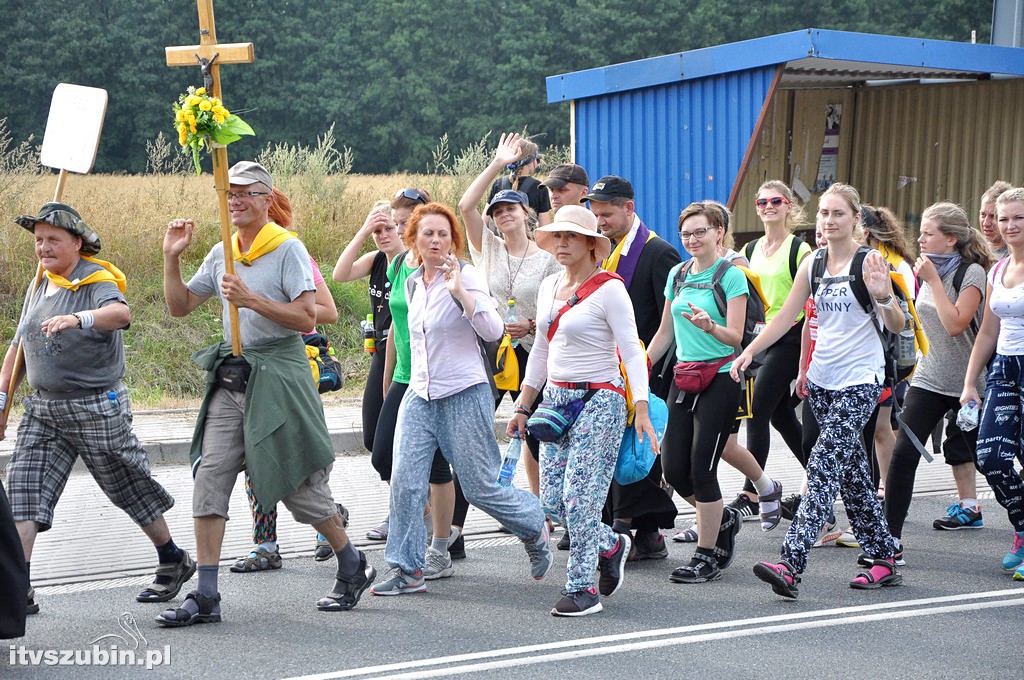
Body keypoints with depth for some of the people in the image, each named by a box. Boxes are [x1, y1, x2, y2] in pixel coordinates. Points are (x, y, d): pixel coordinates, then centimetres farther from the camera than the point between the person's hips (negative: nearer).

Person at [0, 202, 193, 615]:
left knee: (130, 488, 8)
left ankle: (173, 561, 29)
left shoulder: (98, 282, -13)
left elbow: (120, 313, -36)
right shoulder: (38, 288, 10)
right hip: (43, 409, 6)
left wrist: (77, 319, -54)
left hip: (97, 409, -6)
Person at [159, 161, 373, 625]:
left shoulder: (288, 249, -7)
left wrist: (251, 300, -22)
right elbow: (179, 306, 16)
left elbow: (307, 317, -14)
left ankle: (353, 568, 23)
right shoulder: (220, 254, 12)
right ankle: (205, 597, -2)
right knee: (209, 477, -4)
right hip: (230, 378, 6)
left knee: (299, 483, 1)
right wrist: (172, 257, 4)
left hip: (278, 375, -6)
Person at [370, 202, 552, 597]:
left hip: (464, 394, -6)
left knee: (480, 488, 0)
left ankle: (535, 528, 27)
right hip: (419, 396, 6)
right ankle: (406, 570, 1)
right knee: (405, 482, -7)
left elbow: (493, 331, -22)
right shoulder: (412, 284, 11)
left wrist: (459, 290, -30)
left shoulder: (467, 277, -9)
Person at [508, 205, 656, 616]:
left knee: (579, 496, -10)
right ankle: (611, 545, 29)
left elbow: (632, 352, -13)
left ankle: (582, 589, 0)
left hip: (598, 400, -7)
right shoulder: (549, 286, 12)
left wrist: (642, 411, -22)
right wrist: (523, 407, 20)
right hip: (556, 399, 7)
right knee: (552, 502, 5)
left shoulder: (608, 289, -9)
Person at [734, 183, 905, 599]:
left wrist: (884, 296, -29)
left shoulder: (870, 262, -8)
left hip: (860, 380, -7)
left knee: (824, 466, -16)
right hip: (822, 378, 7)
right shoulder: (813, 264, 9)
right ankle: (884, 560, 21)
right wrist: (748, 352, 2)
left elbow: (897, 327, -9)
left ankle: (791, 565, -24)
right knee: (852, 471, 11)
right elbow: (786, 317, 13)